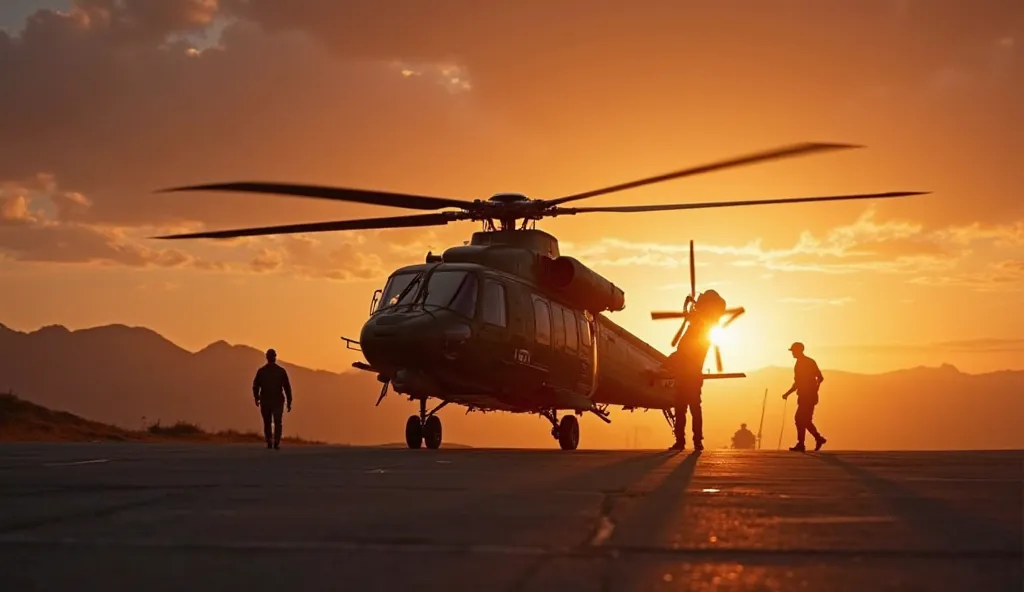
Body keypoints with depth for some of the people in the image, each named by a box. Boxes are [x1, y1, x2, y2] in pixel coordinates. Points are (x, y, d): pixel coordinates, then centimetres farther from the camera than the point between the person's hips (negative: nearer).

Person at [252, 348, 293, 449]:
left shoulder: (261, 371, -2)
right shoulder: (281, 371, -3)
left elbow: (255, 386, -1)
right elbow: (287, 387, -3)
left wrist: (256, 399, 14)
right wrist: (289, 402, 1)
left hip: (265, 401, 1)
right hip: (278, 401, -1)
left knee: (267, 423, 14)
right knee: (277, 422, 0)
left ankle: (269, 443, 9)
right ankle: (276, 442, -18)